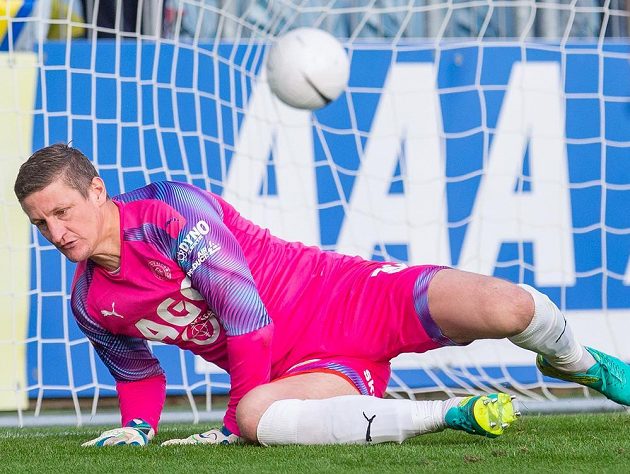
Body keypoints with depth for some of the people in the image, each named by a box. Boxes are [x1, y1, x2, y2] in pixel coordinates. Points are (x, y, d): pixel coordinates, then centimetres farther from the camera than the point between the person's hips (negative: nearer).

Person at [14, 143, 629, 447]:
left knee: (507, 309, -26)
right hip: (305, 365, 5)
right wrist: (136, 425, 7)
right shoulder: (90, 307, 8)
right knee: (260, 417, -35)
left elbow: (242, 305, -19)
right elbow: (138, 372, 28)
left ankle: (574, 361, 16)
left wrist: (233, 420, -16)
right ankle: (451, 413, -17)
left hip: (351, 298, -5)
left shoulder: (168, 208, -14)